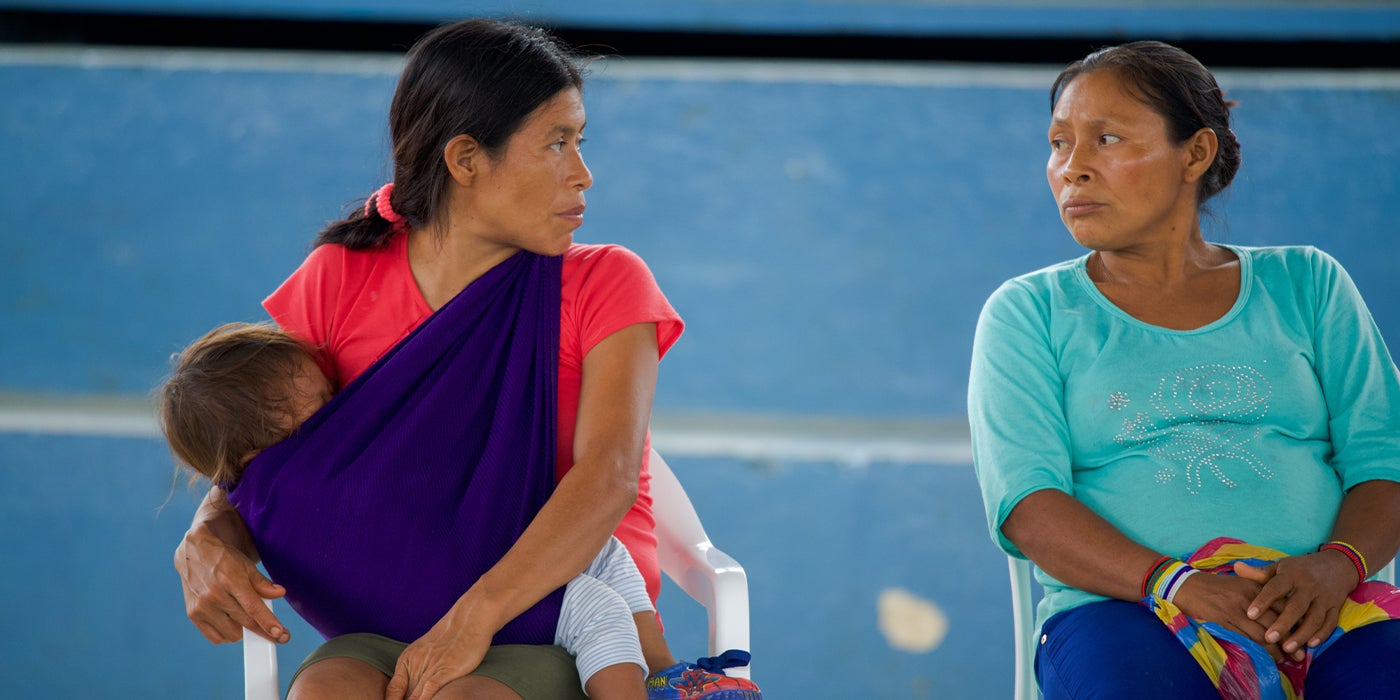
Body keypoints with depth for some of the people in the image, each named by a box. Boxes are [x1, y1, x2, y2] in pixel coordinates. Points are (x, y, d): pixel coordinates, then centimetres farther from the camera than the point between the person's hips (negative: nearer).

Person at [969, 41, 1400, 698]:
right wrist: (1177, 584, -18)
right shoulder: (1027, 313, 14)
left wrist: (1335, 566, -13)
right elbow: (1026, 505, 0)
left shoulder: (1305, 284, 20)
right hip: (1124, 611, -1)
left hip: (1321, 614, 1)